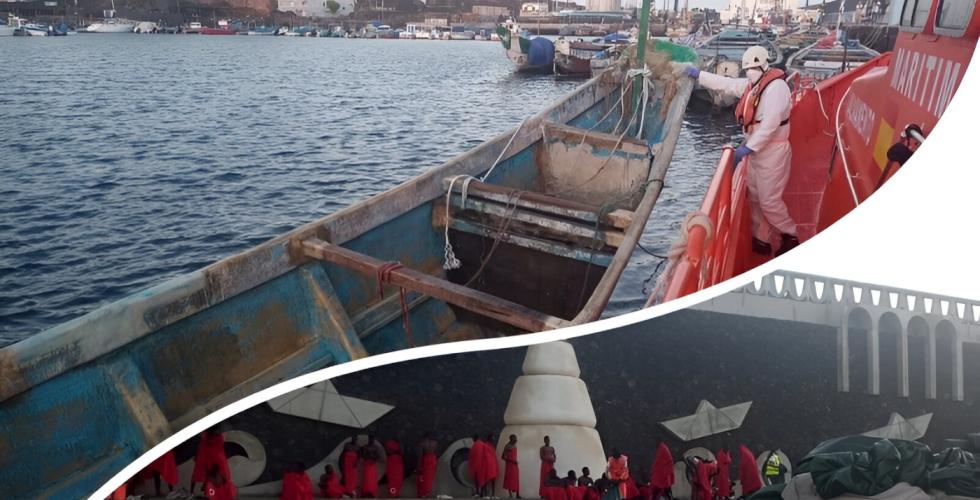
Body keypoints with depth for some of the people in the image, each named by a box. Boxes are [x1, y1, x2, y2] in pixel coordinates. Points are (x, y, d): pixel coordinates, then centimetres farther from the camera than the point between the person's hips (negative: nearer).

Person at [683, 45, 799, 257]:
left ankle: (790, 236, 16)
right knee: (754, 198, 12)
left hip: (772, 151, -9)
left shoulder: (777, 87, -20)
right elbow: (725, 84, 16)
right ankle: (760, 240, 22)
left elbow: (770, 125, -27)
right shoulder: (751, 85, 8)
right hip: (755, 148, 9)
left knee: (769, 200, -4)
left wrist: (747, 148, -27)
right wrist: (698, 74, 9)